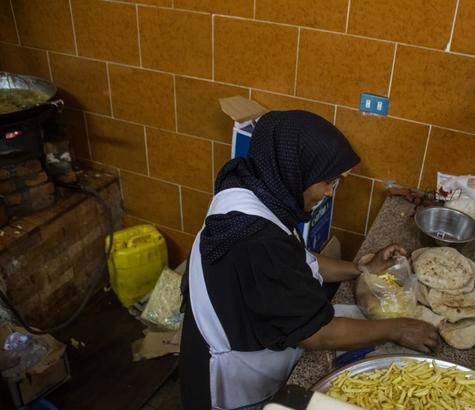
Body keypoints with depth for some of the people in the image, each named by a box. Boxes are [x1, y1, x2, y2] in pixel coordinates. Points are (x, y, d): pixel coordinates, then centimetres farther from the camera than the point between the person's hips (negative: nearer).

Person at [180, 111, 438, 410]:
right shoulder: (258, 242, -37)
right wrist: (395, 330, -16)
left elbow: (298, 262, 7)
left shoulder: (257, 192, -9)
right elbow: (317, 333, -28)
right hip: (240, 386, -8)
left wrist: (363, 269, 2)